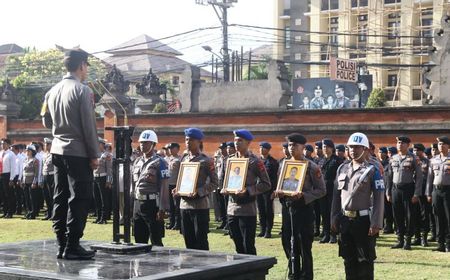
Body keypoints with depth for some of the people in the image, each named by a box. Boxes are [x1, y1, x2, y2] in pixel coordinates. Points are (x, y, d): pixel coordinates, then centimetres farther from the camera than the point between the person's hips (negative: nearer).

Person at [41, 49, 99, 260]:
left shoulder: (52, 92, 9)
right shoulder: (82, 91, -12)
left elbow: (46, 122, 19)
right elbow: (89, 126, -14)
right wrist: (94, 155, -9)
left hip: (58, 150, 8)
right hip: (78, 152, -7)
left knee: (61, 198, 10)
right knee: (79, 199, -3)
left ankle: (62, 245, 14)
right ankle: (72, 246, -4)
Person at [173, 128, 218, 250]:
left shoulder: (206, 161, -5)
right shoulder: (183, 159, 13)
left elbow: (214, 183, -7)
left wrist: (199, 192, -19)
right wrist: (177, 190, 2)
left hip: (200, 205, -6)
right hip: (184, 204, 6)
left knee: (201, 240, -2)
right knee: (188, 240, 10)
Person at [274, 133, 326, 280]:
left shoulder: (311, 167, -6)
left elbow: (321, 190, -6)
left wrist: (303, 195, -19)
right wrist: (278, 192, -5)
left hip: (303, 208, -5)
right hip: (287, 207, 6)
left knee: (304, 246, -1)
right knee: (288, 244, 11)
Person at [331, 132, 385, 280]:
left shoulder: (372, 170, -7)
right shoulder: (342, 169, 9)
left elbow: (379, 199, -11)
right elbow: (336, 195, 12)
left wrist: (375, 224, -17)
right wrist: (334, 219, 8)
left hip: (364, 220, -5)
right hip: (345, 220, 5)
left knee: (365, 260, 2)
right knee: (349, 259, 11)